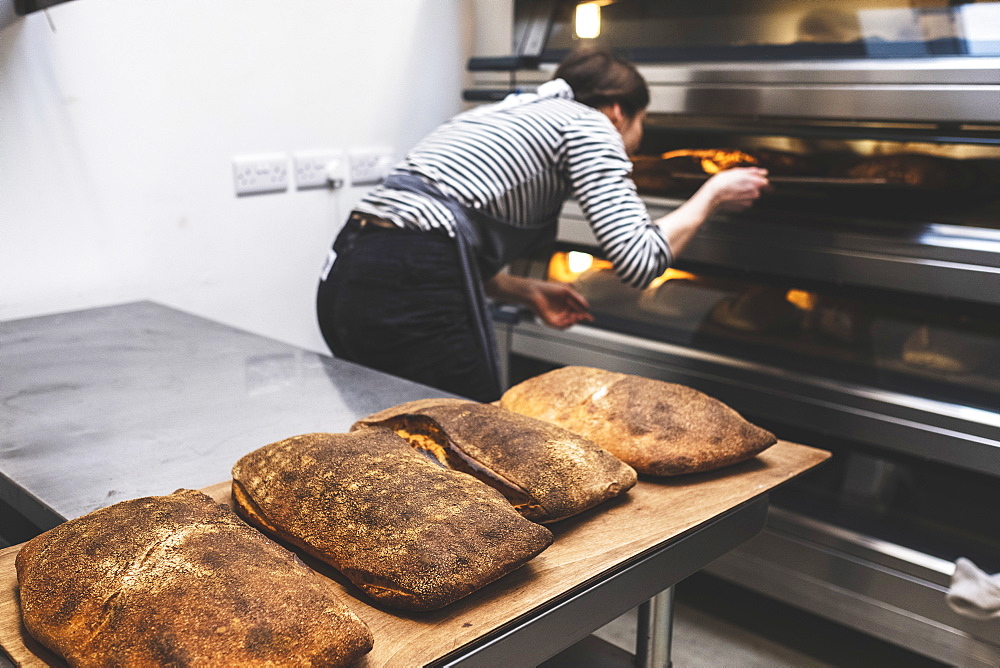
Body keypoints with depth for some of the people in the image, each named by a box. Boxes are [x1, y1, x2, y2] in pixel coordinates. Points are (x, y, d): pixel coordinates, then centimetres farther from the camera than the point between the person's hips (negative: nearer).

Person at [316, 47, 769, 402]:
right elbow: (639, 260, -7)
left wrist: (527, 291, 26)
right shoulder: (588, 124, 4)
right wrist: (711, 196, 10)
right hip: (413, 300, -9)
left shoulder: (510, 112, 28)